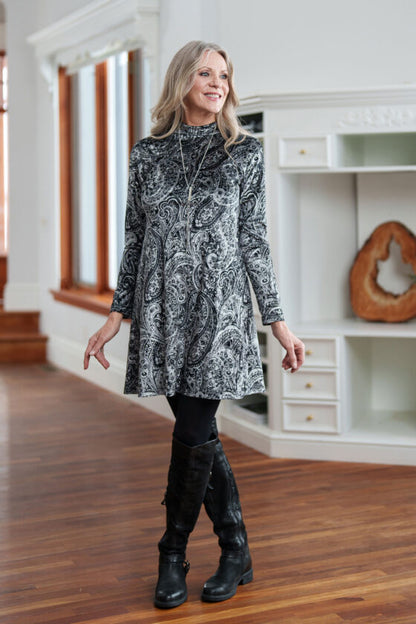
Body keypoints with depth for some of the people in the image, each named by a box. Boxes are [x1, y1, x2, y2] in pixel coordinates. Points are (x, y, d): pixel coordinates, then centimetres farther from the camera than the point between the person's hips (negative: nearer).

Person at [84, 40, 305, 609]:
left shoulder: (244, 152, 4)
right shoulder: (148, 154, 9)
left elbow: (254, 241, 5)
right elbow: (136, 240, 11)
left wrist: (277, 320, 2)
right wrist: (117, 315, 7)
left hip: (220, 307, -2)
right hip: (162, 307, 2)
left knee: (194, 432, -5)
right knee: (198, 432, 5)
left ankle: (173, 556, 13)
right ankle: (236, 552, 19)